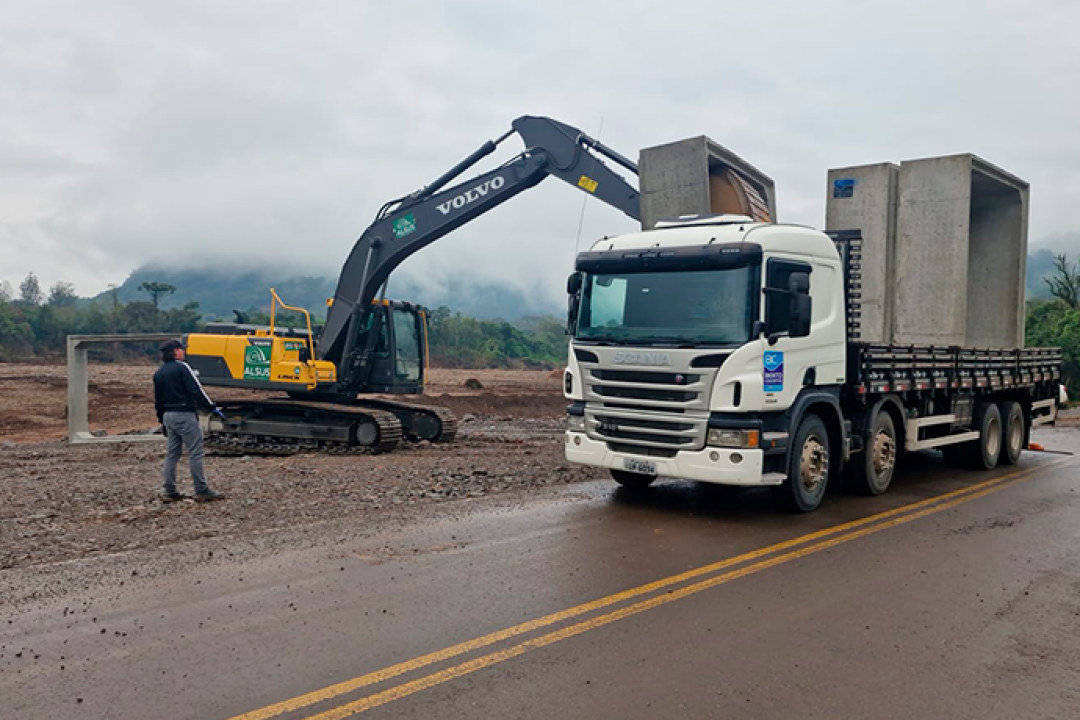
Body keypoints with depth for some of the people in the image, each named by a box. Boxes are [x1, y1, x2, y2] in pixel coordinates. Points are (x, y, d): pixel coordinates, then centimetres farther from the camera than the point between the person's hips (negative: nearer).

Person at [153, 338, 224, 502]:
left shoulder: (158, 373, 15)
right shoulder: (182, 367, -10)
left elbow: (158, 400, 19)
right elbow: (196, 390, -16)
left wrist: (162, 421, 26)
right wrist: (212, 407, -10)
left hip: (168, 415, 8)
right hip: (184, 415, -8)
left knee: (172, 453, 13)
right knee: (195, 453, -5)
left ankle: (169, 492, 14)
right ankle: (202, 492, -4)